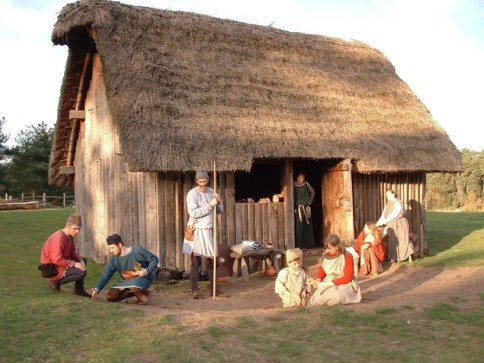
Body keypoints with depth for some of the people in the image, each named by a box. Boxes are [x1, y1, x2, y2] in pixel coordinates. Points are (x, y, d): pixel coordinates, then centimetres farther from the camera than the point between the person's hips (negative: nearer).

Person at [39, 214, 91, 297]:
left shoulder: (70, 236, 5)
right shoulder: (59, 238, -25)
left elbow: (73, 252, 10)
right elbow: (57, 260, -30)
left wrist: (80, 261, -8)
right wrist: (74, 264, -25)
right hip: (53, 269, -10)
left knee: (83, 260, 17)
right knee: (82, 272, -21)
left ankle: (79, 289, 15)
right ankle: (56, 282, -6)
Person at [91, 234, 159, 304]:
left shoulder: (138, 250, -19)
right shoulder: (114, 259, -5)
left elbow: (154, 259, -12)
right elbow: (105, 275, -5)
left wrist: (147, 271, -26)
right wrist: (97, 289, -17)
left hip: (143, 278, -6)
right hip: (126, 281, 7)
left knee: (134, 285, -41)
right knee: (110, 297, -6)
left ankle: (145, 294, -8)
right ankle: (135, 292, 9)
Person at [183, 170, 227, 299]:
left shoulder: (211, 192, 9)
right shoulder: (192, 193, -10)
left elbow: (220, 211, 13)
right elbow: (193, 213, -21)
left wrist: (219, 202, -8)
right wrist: (209, 205, -21)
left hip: (209, 231, 6)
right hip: (197, 231, -6)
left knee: (212, 261, 10)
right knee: (196, 262, -1)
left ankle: (214, 289, 18)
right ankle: (195, 290, 6)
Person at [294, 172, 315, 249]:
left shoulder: (306, 184, 2)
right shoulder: (293, 185, -2)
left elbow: (312, 192, 15)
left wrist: (310, 201, 8)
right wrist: (293, 206, -7)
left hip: (306, 208, 2)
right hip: (298, 209, -2)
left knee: (307, 226, 5)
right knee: (299, 227, -4)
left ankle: (308, 244, 12)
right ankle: (300, 245, 0)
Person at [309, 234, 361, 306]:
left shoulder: (347, 257, -9)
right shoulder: (326, 255, 5)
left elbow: (347, 278, -12)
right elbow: (322, 271, 17)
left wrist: (331, 283, -21)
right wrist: (318, 280, -6)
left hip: (344, 284, -4)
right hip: (328, 284, 4)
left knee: (335, 295, -38)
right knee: (317, 299, -24)